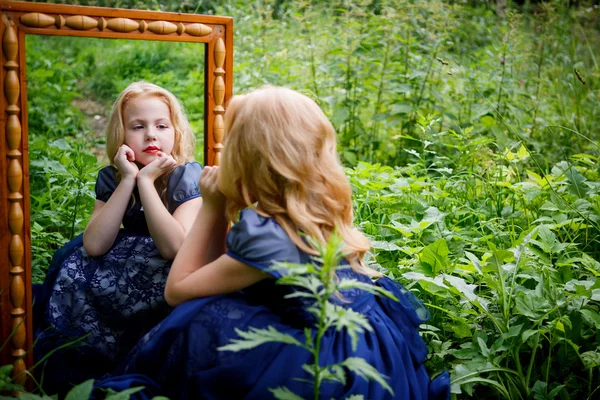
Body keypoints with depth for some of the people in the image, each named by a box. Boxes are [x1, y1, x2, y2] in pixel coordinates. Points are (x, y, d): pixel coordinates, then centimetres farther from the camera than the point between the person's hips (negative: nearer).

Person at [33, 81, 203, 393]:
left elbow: (173, 248, -31)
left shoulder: (188, 177, -17)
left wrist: (146, 181, -28)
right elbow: (94, 245, -19)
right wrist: (128, 180, -23)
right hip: (127, 269, 5)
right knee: (73, 260, -17)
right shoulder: (111, 178, -4)